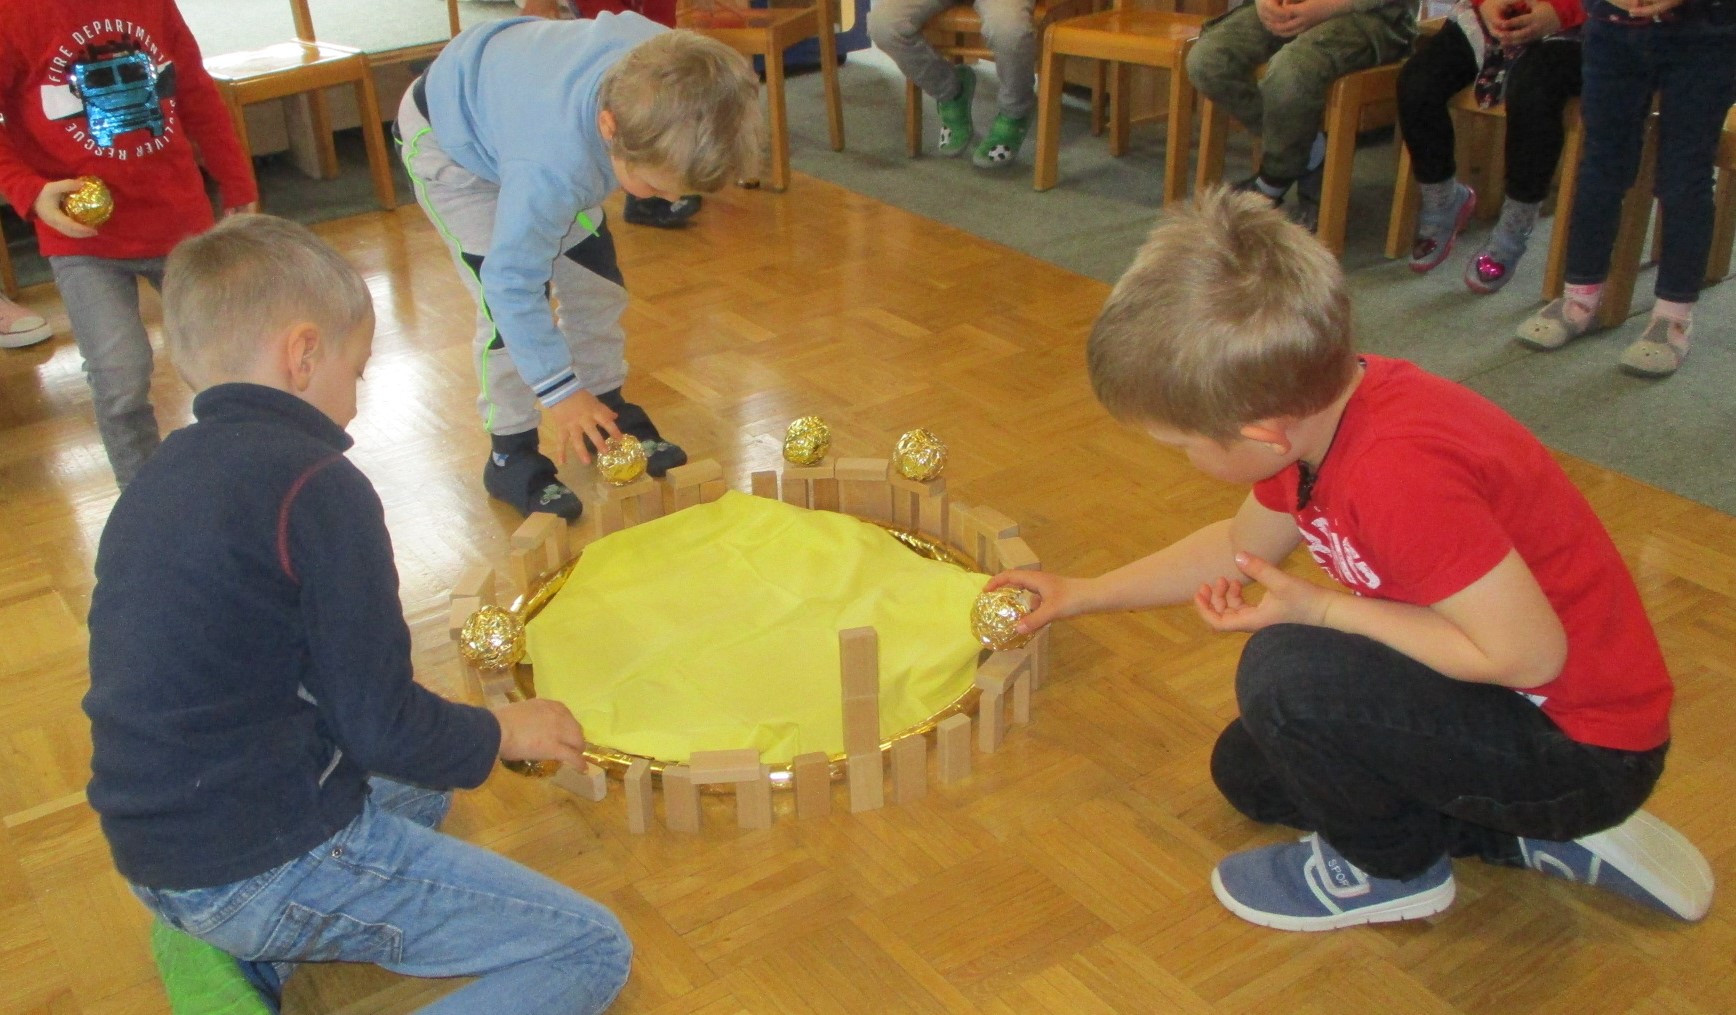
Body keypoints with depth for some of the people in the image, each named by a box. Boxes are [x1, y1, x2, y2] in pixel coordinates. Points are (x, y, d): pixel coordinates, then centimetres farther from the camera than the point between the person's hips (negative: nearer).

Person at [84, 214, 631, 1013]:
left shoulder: (158, 476, 8)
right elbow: (382, 727, -17)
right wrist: (502, 732, 2)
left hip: (156, 858, 9)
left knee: (416, 795, 35)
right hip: (267, 865, -9)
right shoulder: (314, 484, -18)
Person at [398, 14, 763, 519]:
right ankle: (511, 455, 0)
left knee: (597, 284, 6)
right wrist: (560, 392, -28)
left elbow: (616, 24, -6)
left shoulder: (666, 68, -31)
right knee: (507, 309, -16)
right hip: (448, 141, -6)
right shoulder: (551, 168, -48)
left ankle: (610, 413, 25)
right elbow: (513, 282, -36)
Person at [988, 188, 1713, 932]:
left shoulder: (1398, 473, -37)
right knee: (1247, 771, 18)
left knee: (1287, 672, -28)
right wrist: (1085, 594, 17)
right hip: (1509, 696, 10)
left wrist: (1318, 610, -24)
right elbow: (1242, 545, 12)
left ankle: (1388, 870, 3)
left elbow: (1529, 650, -31)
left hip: (1585, 750, -10)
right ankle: (1538, 836, 16)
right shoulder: (1315, 405, -7)